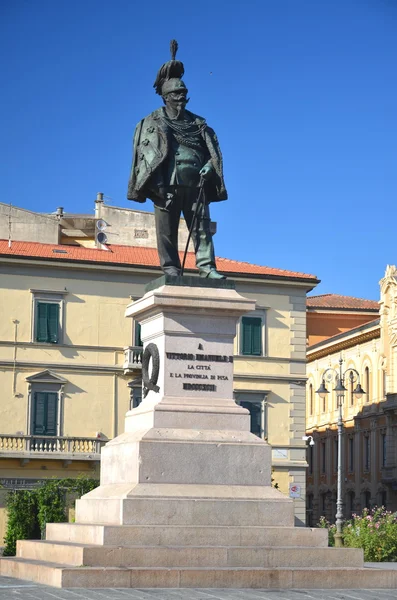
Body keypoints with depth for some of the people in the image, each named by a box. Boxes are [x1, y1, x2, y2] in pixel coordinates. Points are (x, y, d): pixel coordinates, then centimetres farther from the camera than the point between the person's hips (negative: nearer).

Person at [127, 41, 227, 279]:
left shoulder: (198, 124, 19)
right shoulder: (152, 123, 9)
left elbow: (213, 150, 16)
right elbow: (145, 152, 1)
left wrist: (209, 166, -7)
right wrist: (157, 184, -11)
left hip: (195, 185, 3)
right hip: (167, 185, -3)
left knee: (202, 226, -4)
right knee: (167, 230, -3)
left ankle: (207, 267, -6)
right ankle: (171, 268, -1)